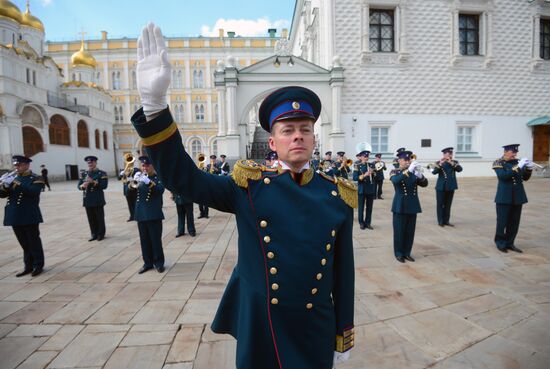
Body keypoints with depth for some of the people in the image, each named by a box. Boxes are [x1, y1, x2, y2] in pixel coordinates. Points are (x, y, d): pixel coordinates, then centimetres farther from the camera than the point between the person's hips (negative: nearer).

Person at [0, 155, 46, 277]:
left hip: (29, 216, -6)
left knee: (34, 241, 0)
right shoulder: (12, 178, 15)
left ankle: (38, 265, 10)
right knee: (24, 243, 12)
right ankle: (28, 266, 21)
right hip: (15, 216, 6)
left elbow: (33, 191, -21)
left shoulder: (36, 179, -4)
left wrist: (16, 183, -26)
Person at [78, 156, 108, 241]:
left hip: (98, 200, -4)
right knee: (91, 218, 10)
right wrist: (82, 186, -16)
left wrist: (93, 182, -23)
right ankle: (94, 234, 21)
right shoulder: (84, 174, 12)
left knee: (100, 218, 3)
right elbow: (78, 185, 7)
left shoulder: (102, 173, -3)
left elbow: (104, 185, -13)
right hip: (87, 200, 4)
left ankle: (101, 234, 14)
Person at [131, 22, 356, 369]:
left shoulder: (337, 195, -6)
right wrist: (155, 102, -30)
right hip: (257, 333, 0)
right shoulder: (249, 185, -10)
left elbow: (343, 270, 0)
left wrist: (344, 335, 8)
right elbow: (181, 177, -18)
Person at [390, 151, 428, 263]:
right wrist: (409, 170, -34)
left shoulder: (413, 172, 8)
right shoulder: (394, 172, -3)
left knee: (410, 231, 9)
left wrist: (419, 175, -23)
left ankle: (407, 252, 23)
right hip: (400, 206, -4)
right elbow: (396, 180, -26)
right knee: (399, 230, 3)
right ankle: (399, 253, 16)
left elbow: (425, 183, -3)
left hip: (413, 205, 4)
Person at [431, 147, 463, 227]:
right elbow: (434, 172, -18)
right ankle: (440, 221, 9)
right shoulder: (438, 163, -2)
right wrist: (440, 164, -29)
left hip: (451, 187, 3)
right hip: (441, 187, -3)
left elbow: (460, 169, -12)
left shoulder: (454, 162, 7)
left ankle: (446, 221, 18)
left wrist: (451, 163, -23)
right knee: (440, 204, 1)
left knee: (448, 204, 9)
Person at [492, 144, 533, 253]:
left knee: (514, 222, 8)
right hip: (504, 198, -5)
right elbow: (503, 176, -20)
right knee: (502, 221, 0)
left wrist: (529, 169, -8)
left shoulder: (517, 162, 11)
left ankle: (509, 243, 20)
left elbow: (525, 178, 10)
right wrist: (518, 167, -24)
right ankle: (500, 243, 13)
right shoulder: (498, 163, -4)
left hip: (517, 197, 5)